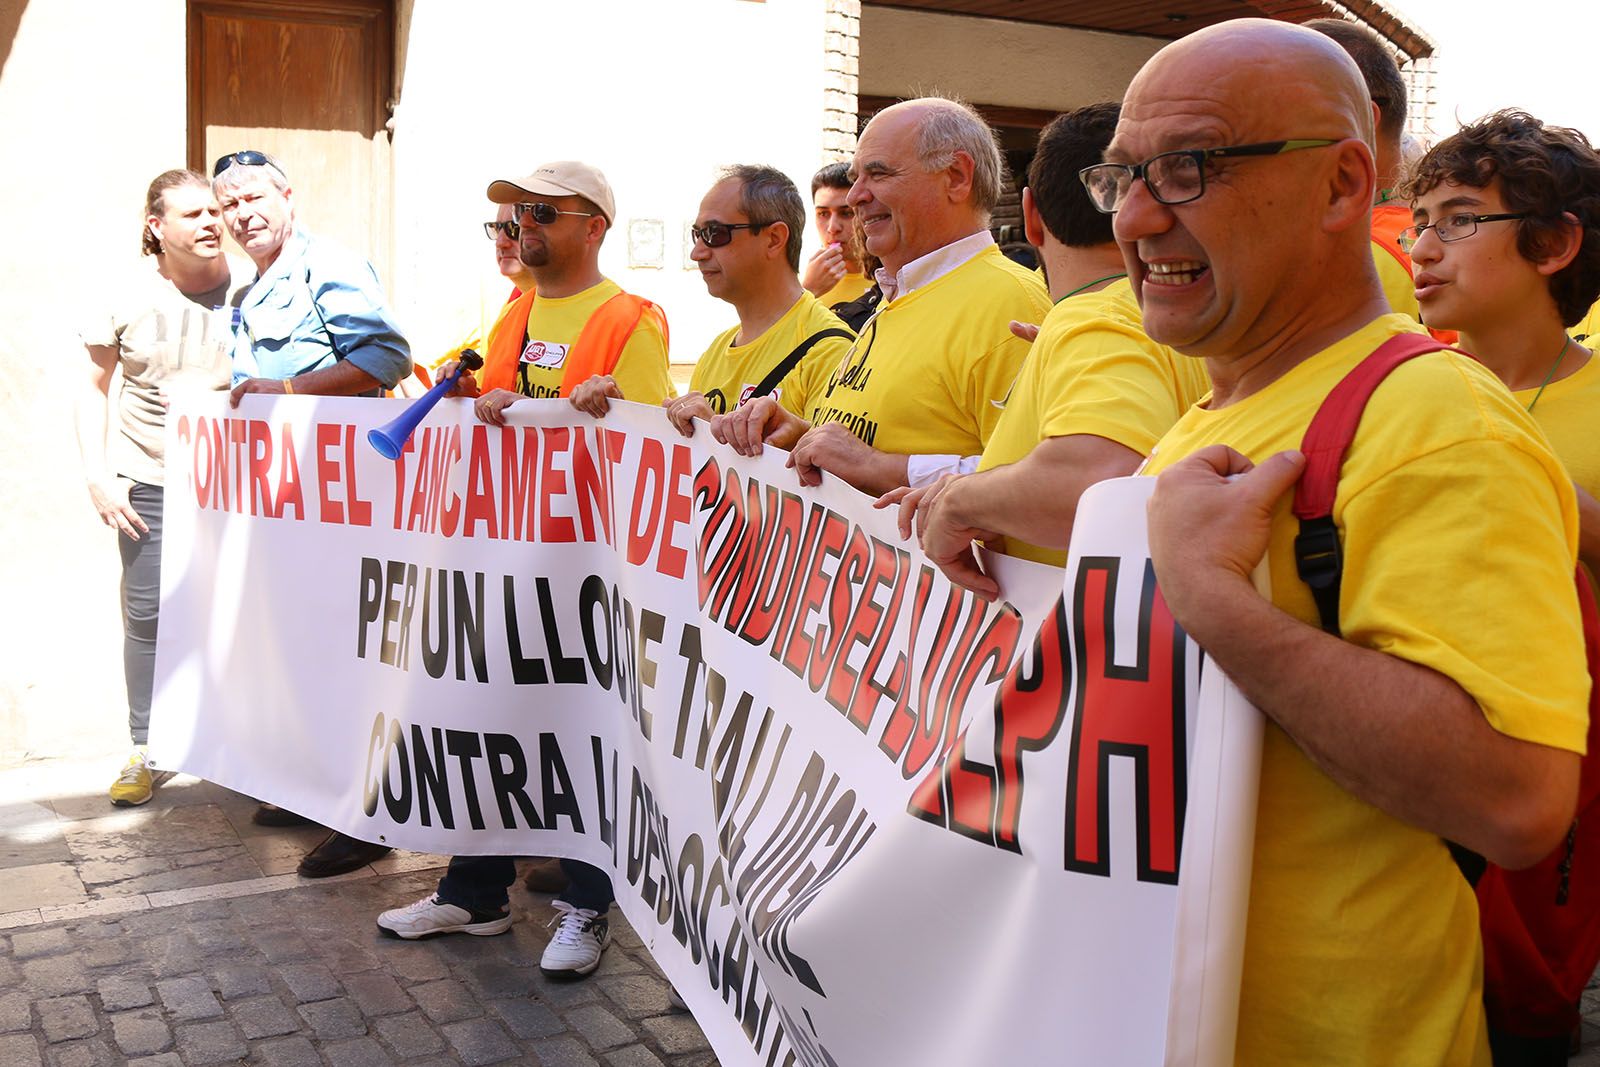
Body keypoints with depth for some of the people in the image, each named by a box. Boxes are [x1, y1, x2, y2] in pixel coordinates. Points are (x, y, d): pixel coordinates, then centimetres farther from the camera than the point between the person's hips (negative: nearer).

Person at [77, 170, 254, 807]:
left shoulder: (250, 287, -6)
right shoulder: (129, 297, -4)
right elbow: (94, 387, 6)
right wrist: (98, 475, -3)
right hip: (149, 480, 1)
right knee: (147, 613, 3)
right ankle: (144, 750, 17)